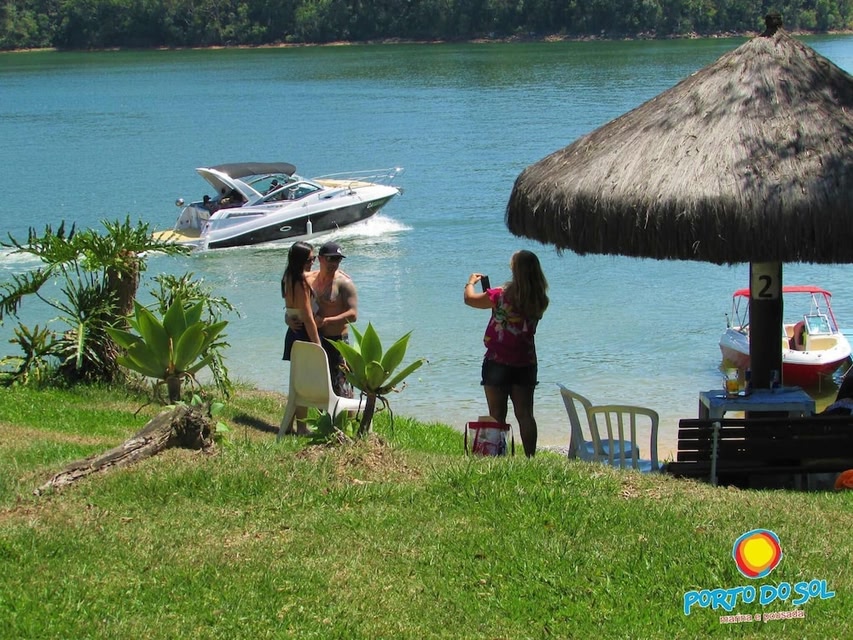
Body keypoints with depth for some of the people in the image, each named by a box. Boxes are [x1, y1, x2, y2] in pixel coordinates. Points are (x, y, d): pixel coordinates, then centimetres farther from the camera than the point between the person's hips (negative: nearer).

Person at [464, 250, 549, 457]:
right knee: (525, 415, 9)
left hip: (498, 361, -4)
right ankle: (530, 458, 7)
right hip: (526, 363, 4)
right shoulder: (539, 300, -4)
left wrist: (471, 282, 20)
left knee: (497, 416, 4)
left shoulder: (502, 295, -16)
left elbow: (469, 299, -2)